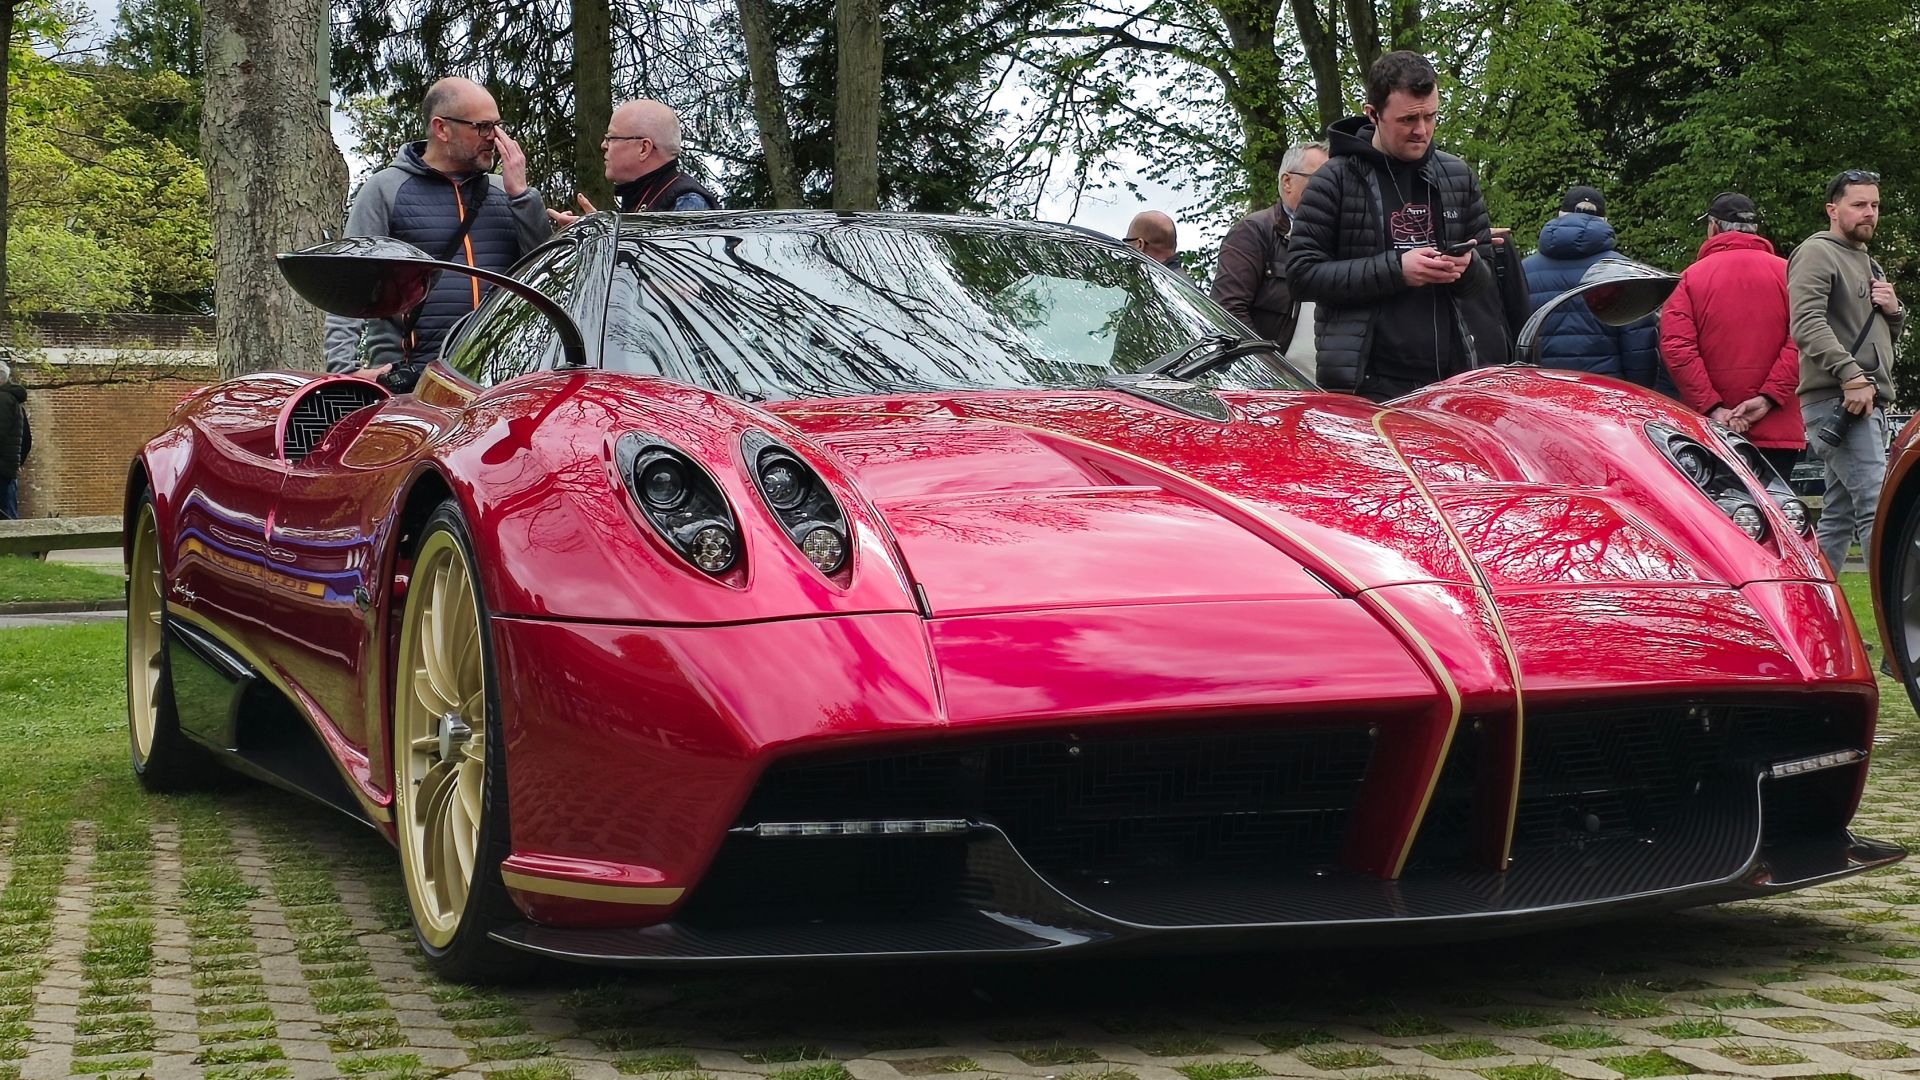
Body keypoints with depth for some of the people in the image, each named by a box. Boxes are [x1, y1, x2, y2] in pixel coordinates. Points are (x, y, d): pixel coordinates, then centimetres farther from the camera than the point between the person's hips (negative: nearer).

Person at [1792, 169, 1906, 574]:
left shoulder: (1869, 265, 26)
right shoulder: (1817, 253, -4)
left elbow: (1887, 338, 32)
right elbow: (1807, 324, -19)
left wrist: (1894, 310, 9)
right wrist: (1851, 375, -27)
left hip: (1869, 404, 10)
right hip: (1836, 402, -10)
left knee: (1839, 518, 9)